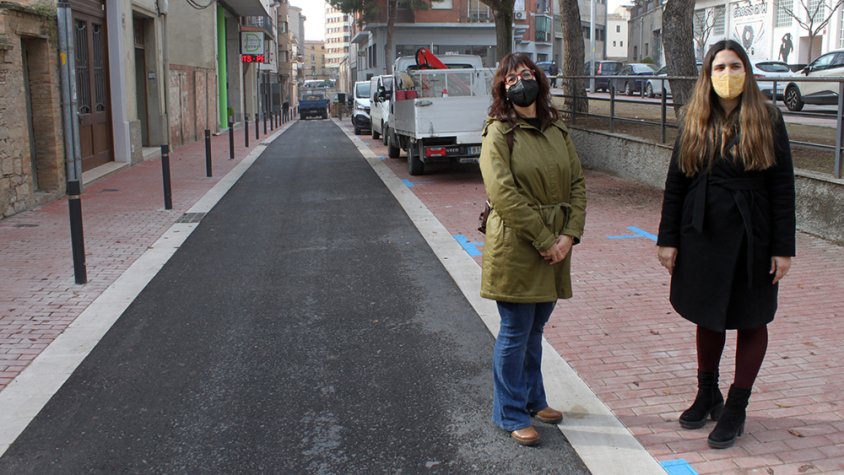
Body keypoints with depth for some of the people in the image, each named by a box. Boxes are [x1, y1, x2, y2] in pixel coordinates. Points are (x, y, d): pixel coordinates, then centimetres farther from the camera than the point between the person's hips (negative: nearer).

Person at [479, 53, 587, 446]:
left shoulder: (557, 130, 11)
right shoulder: (498, 133, -8)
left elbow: (577, 183, 7)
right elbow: (504, 194, -16)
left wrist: (569, 235, -6)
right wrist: (544, 239, -17)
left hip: (555, 250, 6)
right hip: (515, 250, -6)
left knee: (534, 329, 19)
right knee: (515, 333, 3)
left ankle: (533, 399, 36)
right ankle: (509, 414, 18)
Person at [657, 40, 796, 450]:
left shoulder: (767, 120, -4)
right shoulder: (695, 123, 3)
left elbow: (782, 188, -5)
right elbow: (675, 183, 4)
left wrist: (783, 247, -8)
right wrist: (668, 239, 0)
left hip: (750, 236, -2)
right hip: (702, 233, 3)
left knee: (750, 320, 7)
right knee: (708, 317, 14)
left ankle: (736, 408, 20)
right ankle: (707, 395, 31)